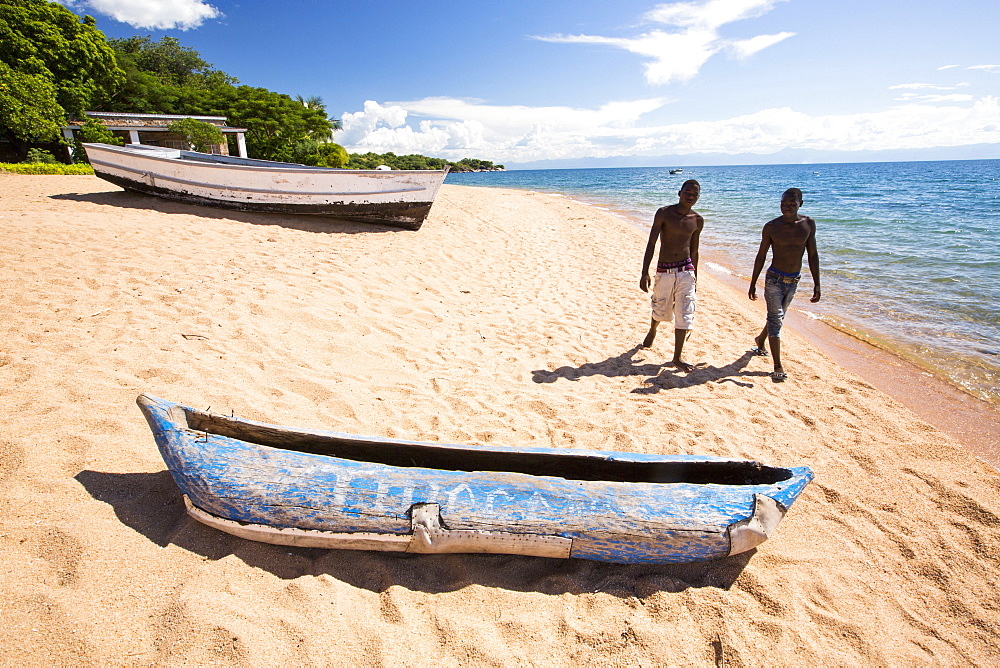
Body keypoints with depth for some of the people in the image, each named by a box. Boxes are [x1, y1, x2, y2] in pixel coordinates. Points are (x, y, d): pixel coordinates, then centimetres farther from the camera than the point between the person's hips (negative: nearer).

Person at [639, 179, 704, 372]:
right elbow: (651, 244, -10)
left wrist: (694, 275, 17)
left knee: (684, 315, -3)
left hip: (685, 271, 2)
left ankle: (677, 358, 7)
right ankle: (652, 331, 51)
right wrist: (644, 273, -18)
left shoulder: (698, 220, 3)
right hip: (664, 271, -2)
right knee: (660, 309, 15)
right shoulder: (664, 213, -7)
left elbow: (694, 250, 13)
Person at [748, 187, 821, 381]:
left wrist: (816, 284, -1)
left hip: (794, 280, 4)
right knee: (775, 319, -10)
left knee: (777, 317, 20)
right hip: (774, 278, -4)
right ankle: (778, 366, -10)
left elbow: (813, 255, 2)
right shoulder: (771, 227, -9)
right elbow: (761, 256, -2)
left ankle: (760, 341, 48)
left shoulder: (808, 224, -2)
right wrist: (753, 283, -2)